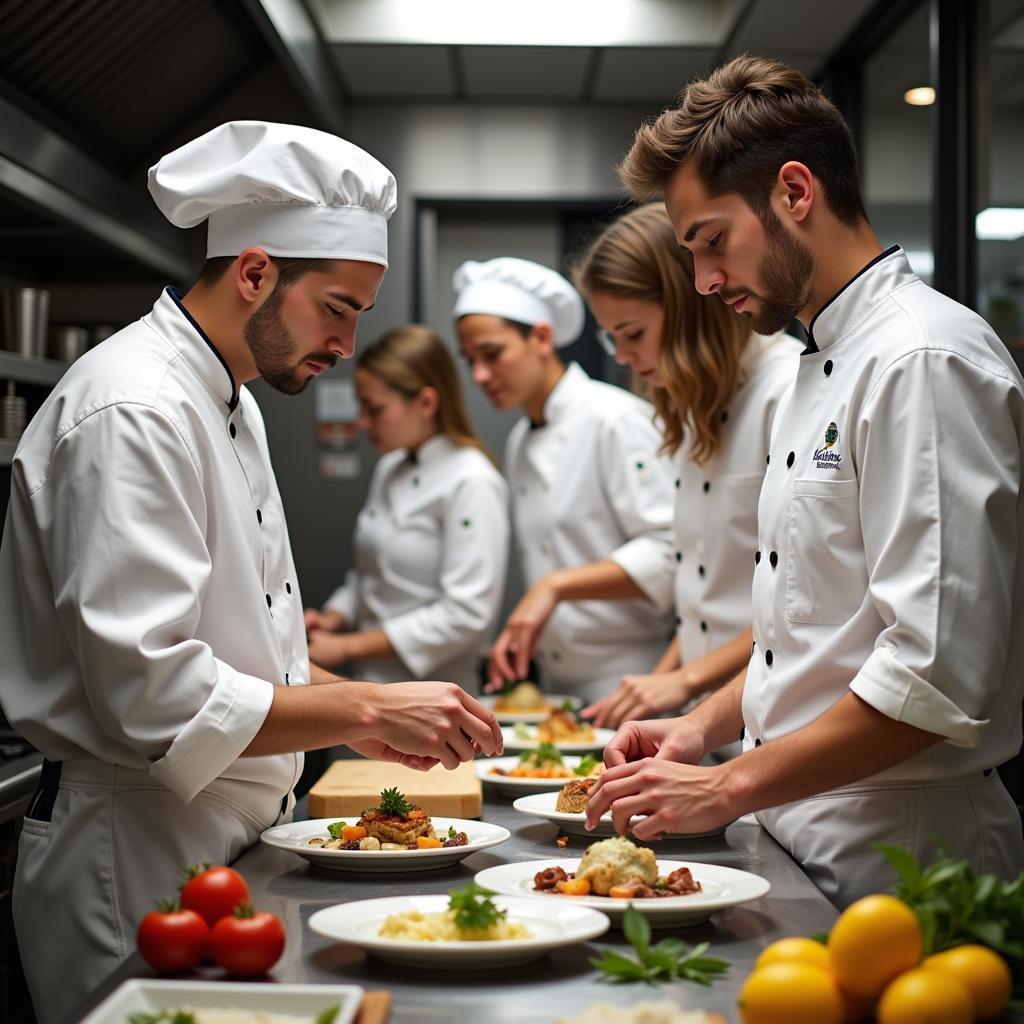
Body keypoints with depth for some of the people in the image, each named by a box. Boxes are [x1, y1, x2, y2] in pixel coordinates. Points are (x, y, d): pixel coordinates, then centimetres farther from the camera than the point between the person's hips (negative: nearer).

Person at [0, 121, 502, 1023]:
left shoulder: (230, 404, 13)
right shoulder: (132, 413, -19)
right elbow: (148, 693, -26)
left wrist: (362, 711, 7)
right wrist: (365, 708, -21)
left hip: (224, 837, 9)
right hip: (133, 855, -9)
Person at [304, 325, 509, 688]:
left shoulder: (472, 484, -13)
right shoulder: (389, 469, 12)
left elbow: (465, 615, -18)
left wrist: (349, 646, -14)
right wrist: (334, 619, 3)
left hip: (431, 698, -7)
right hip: (371, 683, 7)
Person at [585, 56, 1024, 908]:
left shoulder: (924, 361, -18)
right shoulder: (825, 364, 14)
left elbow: (940, 675, -24)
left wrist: (731, 787, -20)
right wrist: (707, 728, 8)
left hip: (896, 869, -8)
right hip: (805, 840, 8)